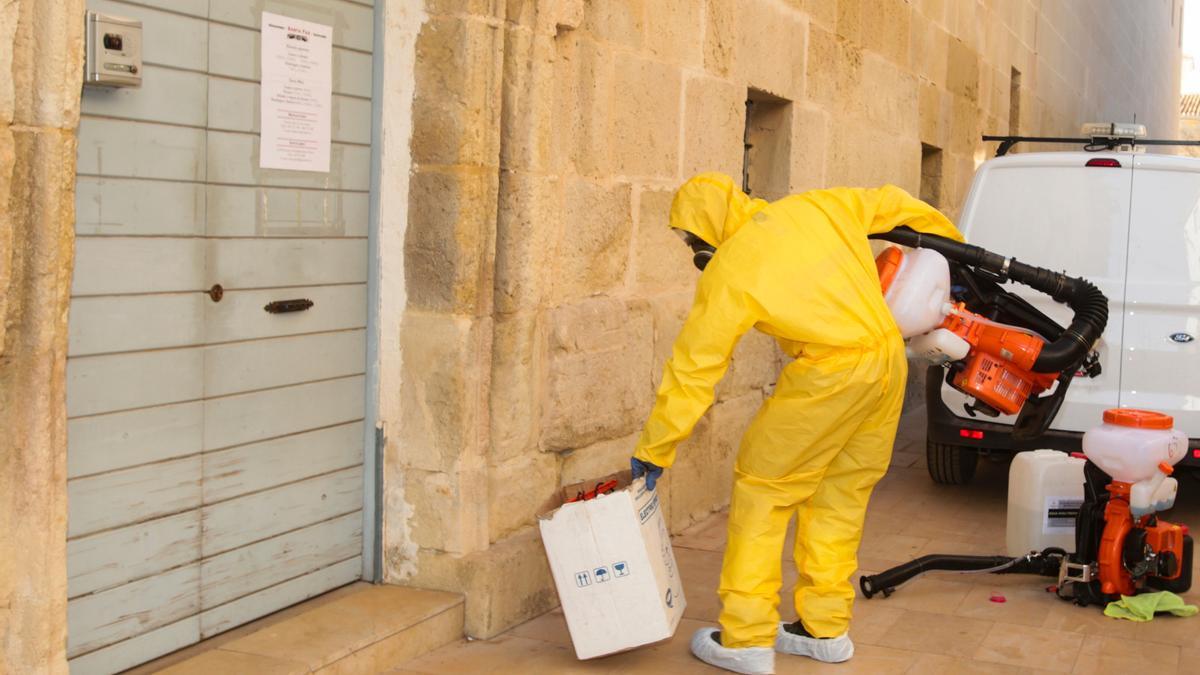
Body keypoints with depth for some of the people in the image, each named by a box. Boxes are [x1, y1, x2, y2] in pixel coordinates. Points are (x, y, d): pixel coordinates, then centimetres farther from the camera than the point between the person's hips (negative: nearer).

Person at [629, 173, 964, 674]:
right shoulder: (813, 208, 13)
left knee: (763, 486, 6)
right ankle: (826, 628, 28)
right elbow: (891, 204, 25)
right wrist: (954, 246, 42)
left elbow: (693, 370, -2)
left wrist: (653, 452, 6)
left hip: (832, 372, -7)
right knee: (841, 494, 18)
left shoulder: (726, 272, -3)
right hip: (890, 357, 7)